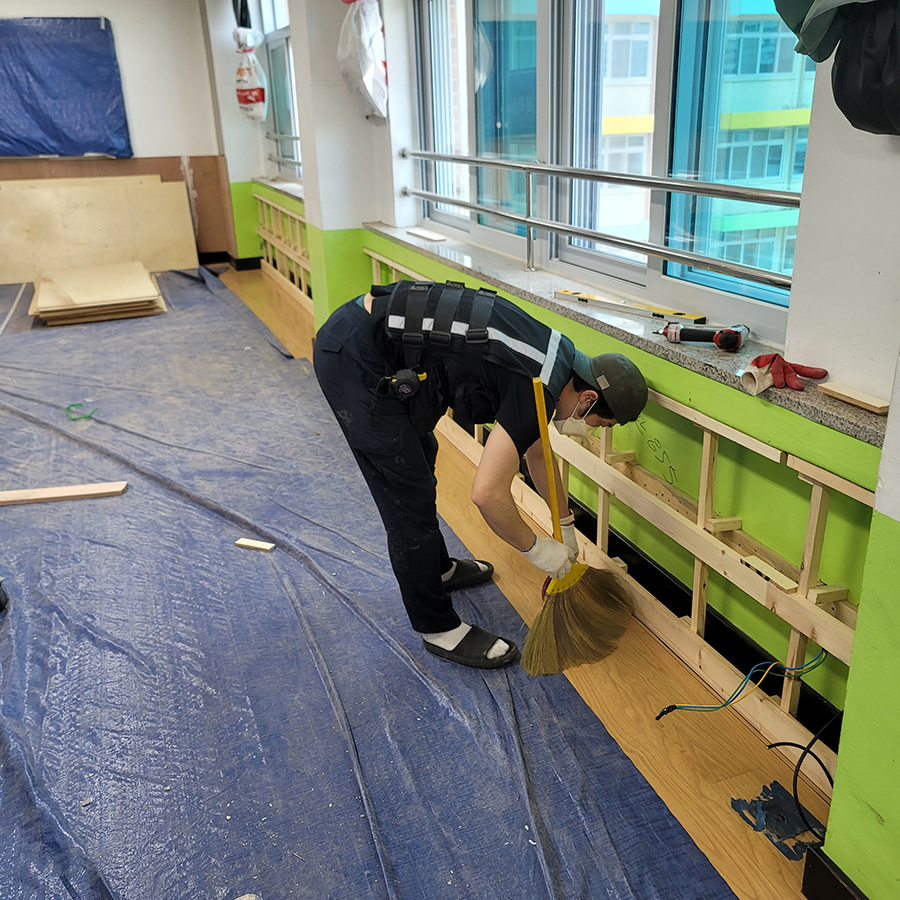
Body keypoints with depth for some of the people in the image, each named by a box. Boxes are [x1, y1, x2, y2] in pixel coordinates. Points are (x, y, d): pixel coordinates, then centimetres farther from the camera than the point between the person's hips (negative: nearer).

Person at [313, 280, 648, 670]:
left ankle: (436, 568, 47)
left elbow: (537, 452, 27)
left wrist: (566, 526, 35)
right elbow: (489, 493, -23)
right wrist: (535, 549, -6)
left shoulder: (555, 360, 11)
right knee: (409, 495, -3)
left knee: (418, 458, 26)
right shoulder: (538, 390, -17)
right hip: (354, 357, -10)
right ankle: (439, 629, 13)